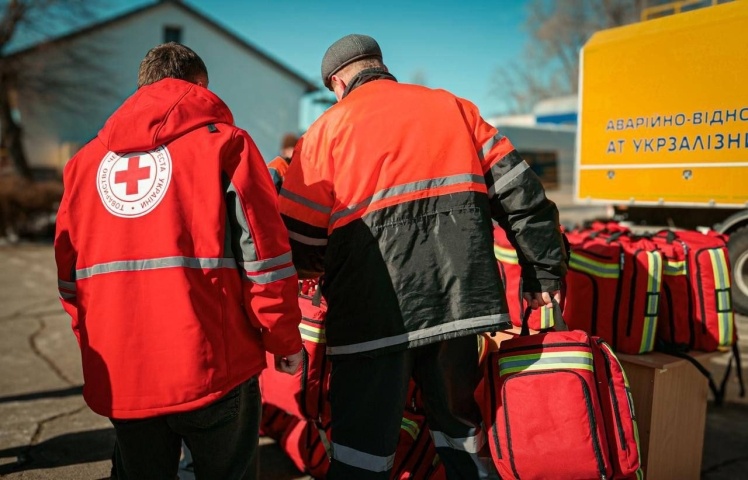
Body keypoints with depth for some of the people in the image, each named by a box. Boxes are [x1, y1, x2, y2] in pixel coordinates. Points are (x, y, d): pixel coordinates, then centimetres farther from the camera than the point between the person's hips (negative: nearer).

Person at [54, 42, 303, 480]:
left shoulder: (87, 160, 9)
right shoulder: (222, 142, -4)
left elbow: (70, 275, 10)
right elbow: (265, 258, -11)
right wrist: (285, 341, 2)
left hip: (119, 378, 5)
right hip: (212, 368, -4)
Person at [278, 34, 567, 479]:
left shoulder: (329, 126, 4)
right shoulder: (454, 106, 13)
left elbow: (299, 239, 3)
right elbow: (520, 192, 8)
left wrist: (325, 266, 24)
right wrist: (545, 271, 13)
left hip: (376, 310, -3)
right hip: (459, 297, 4)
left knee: (363, 440, 9)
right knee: (461, 424, 22)